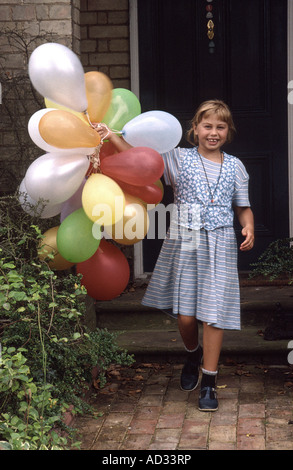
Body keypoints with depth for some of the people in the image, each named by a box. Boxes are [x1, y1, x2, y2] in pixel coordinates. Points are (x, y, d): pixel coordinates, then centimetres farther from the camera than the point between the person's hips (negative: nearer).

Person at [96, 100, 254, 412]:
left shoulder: (235, 166, 11)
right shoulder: (179, 159, 5)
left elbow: (243, 207, 15)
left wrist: (249, 228, -4)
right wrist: (111, 136, -13)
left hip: (220, 245, 1)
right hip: (184, 242, 0)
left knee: (214, 313, -4)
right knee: (185, 315, -1)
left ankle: (209, 382, 6)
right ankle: (193, 355, 34)